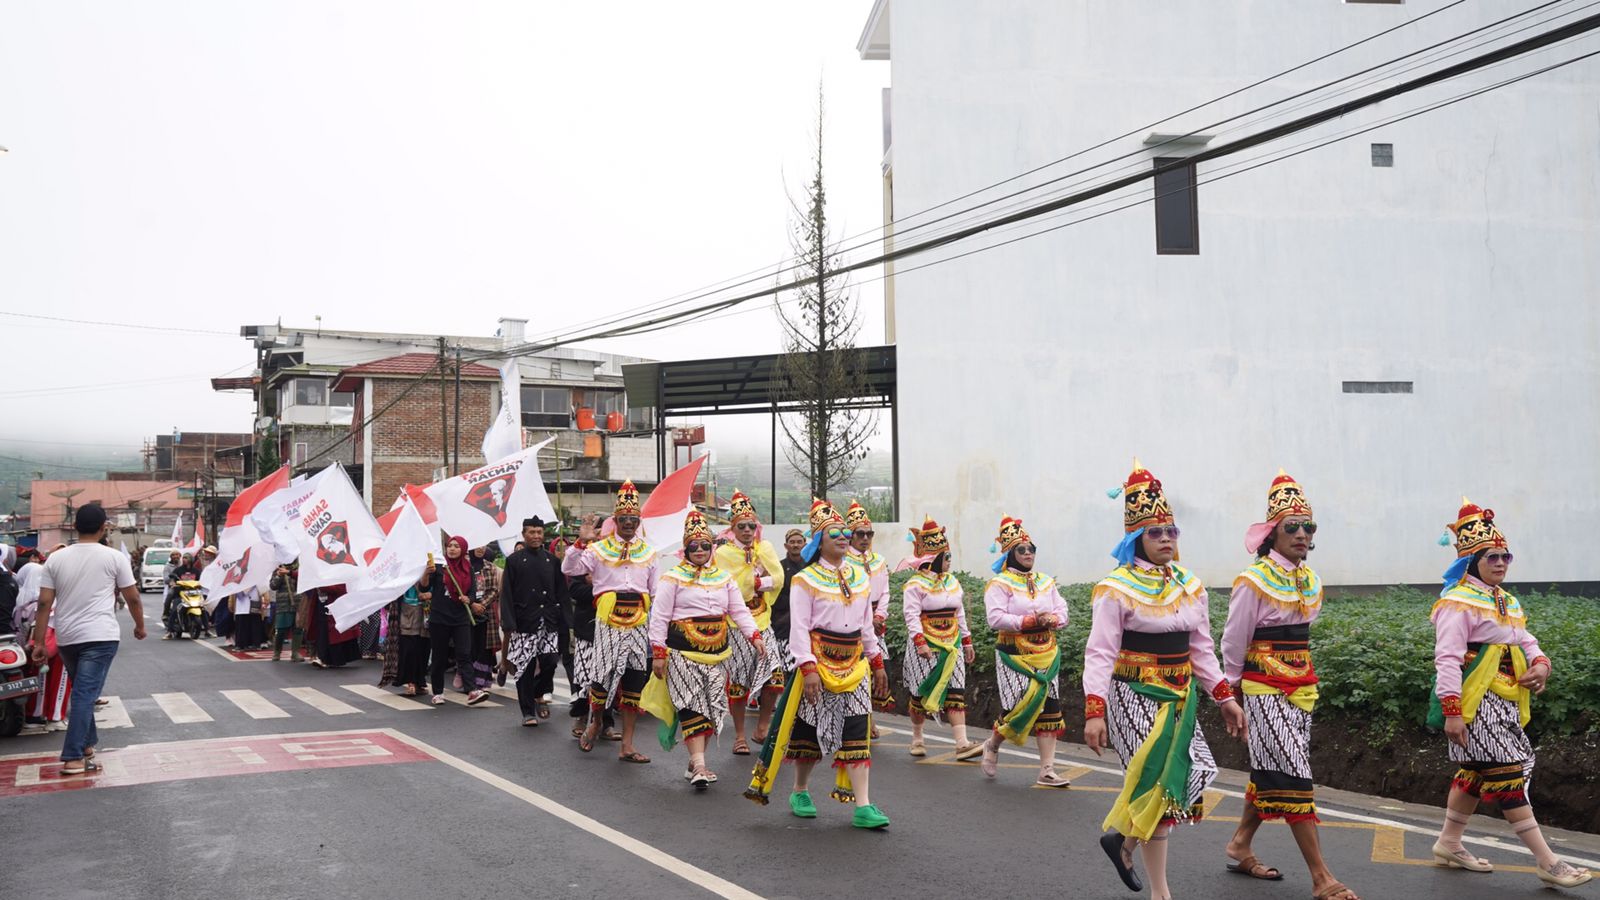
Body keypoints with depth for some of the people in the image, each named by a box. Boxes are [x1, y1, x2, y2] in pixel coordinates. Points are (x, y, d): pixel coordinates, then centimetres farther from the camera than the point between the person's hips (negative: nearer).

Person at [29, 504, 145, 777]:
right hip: (100, 636, -4)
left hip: (66, 637, 4)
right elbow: (132, 598, 1)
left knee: (82, 692, 20)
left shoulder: (56, 558, 5)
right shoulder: (114, 557, -3)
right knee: (85, 695, -7)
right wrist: (140, 626, 17)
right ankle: (73, 758, -11)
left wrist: (38, 642, 5)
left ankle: (87, 744, 29)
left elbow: (44, 603, 2)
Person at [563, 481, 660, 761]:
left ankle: (627, 745, 8)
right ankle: (594, 722, 25)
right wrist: (581, 542, -16)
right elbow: (568, 569, -5)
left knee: (634, 679, 2)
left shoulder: (648, 552, 15)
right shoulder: (599, 548, 5)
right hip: (608, 619, -3)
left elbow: (655, 592, 17)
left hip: (639, 621, 3)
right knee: (604, 674, -6)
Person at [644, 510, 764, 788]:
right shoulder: (673, 578, -1)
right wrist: (658, 653, -9)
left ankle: (695, 763, 17)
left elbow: (740, 611, 12)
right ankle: (699, 767, -15)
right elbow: (659, 617, -3)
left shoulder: (724, 577, 13)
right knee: (692, 706, -12)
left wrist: (755, 636, -4)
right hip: (682, 651, -5)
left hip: (716, 652, 5)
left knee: (712, 707, 5)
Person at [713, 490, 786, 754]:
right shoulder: (724, 552, -2)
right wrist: (761, 581, -11)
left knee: (774, 675, -8)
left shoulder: (765, 547, 10)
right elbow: (732, 588, -14)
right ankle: (739, 736, 12)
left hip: (762, 621, 3)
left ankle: (762, 728, 11)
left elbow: (776, 579, -3)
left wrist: (752, 583, -11)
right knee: (737, 681, 0)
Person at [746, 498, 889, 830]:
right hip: (819, 665, -4)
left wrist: (877, 662, 16)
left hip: (854, 666, 4)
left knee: (857, 734, -3)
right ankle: (800, 792, 28)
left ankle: (863, 807, -4)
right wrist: (808, 668, -20)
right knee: (810, 729, 7)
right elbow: (799, 628, -11)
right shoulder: (805, 580, -6)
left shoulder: (860, 576, 10)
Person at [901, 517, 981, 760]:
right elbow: (911, 616, -17)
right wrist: (920, 642, -28)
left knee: (956, 692, -2)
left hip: (951, 645, 6)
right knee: (922, 692, 3)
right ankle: (917, 738, 23)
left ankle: (962, 744, -7)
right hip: (925, 646, -5)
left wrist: (967, 642, 18)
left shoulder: (952, 582, 12)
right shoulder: (915, 585, -9)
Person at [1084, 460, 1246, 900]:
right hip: (1136, 695, -6)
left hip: (1179, 696, 7)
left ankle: (1123, 839, 24)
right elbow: (1100, 654, -14)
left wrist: (1224, 698, 10)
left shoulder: (1189, 586, 8)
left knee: (1196, 773, 0)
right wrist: (1094, 711, -21)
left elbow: (1202, 649, 14)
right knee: (1155, 783, -5)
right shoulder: (1117, 588, -11)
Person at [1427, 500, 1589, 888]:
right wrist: (1452, 711, -23)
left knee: (1476, 772, 15)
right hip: (1477, 703, -10)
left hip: (1505, 702, 10)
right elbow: (1447, 659, -18)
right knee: (1507, 775, -9)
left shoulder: (1508, 603, 16)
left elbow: (1526, 642, 19)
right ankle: (1548, 862, -8)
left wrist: (1540, 664, -6)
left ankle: (1449, 843, 27)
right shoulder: (1458, 603, -13)